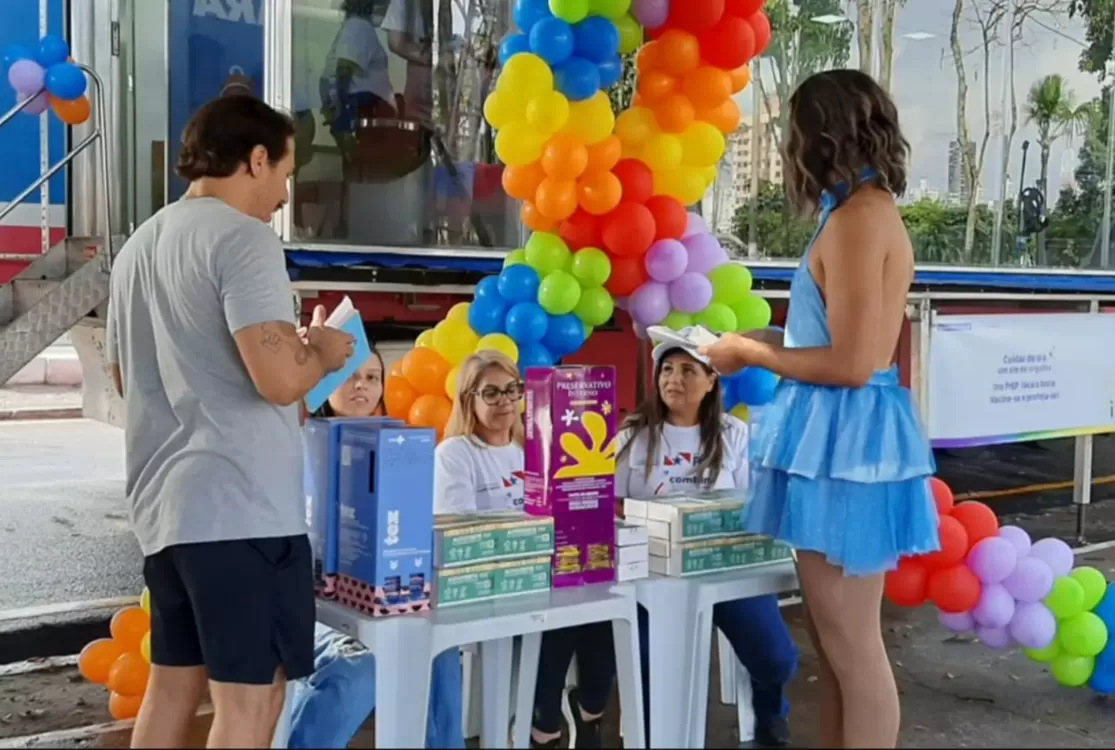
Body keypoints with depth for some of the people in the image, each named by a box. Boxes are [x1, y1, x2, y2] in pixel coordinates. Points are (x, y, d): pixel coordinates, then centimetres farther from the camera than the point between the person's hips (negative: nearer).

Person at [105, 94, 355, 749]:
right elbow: (279, 379, -24)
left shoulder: (140, 245, 16)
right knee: (251, 696, -2)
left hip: (163, 505, 9)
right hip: (239, 505, -9)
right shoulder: (242, 237, -12)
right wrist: (323, 351, -1)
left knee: (173, 685, 18)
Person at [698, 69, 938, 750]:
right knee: (835, 638, 16)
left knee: (851, 643, 0)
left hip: (845, 435, -10)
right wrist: (763, 339, 15)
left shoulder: (857, 217, -15)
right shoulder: (872, 211, 15)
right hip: (842, 433, 10)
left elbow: (851, 363, -19)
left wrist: (747, 354, -9)